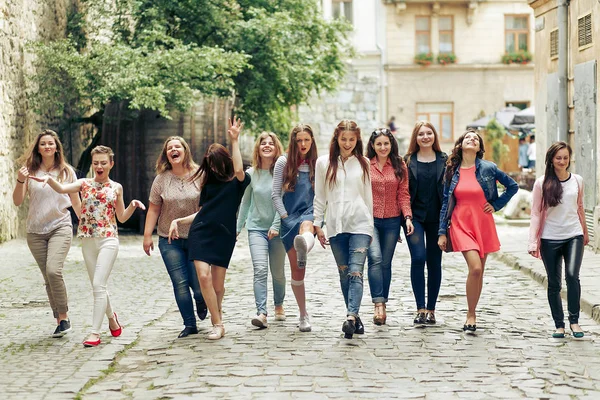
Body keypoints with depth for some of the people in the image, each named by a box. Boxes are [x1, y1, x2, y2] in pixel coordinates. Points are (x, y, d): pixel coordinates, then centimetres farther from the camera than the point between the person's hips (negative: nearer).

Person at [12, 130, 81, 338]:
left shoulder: (66, 171, 3)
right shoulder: (30, 171, 2)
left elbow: (76, 201, 11)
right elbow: (17, 202, -1)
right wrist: (20, 181, -17)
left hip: (60, 227, -2)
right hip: (35, 231, 2)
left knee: (53, 270, -21)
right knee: (48, 278, 5)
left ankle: (64, 316, -7)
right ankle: (59, 320, 15)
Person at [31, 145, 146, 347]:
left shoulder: (116, 187, 6)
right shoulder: (84, 183, 4)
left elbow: (122, 217, 12)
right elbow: (62, 188, -17)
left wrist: (133, 205, -7)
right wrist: (49, 179, -37)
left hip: (108, 240, -2)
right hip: (88, 240, 2)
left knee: (99, 285, -13)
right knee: (98, 286, 12)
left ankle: (95, 332, -12)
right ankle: (111, 317, 38)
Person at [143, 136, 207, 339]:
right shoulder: (161, 179, 2)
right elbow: (153, 209, 5)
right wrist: (147, 235, 1)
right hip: (170, 240, 1)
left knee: (198, 283, -1)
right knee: (180, 283, -4)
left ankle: (201, 301, 35)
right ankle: (190, 324, 7)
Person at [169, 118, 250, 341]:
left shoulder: (236, 182, 3)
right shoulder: (208, 183, 15)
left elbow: (239, 170, -22)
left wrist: (235, 140, -17)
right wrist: (178, 221, 6)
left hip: (223, 236, -3)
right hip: (201, 233, 3)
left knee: (218, 284, -1)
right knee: (204, 277, -14)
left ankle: (216, 319, 27)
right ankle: (218, 324, -6)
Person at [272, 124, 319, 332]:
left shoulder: (317, 164, 10)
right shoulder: (284, 162, 5)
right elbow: (275, 194, 3)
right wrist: (286, 217, -6)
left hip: (310, 213, -1)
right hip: (289, 218, 1)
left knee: (306, 225, -41)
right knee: (296, 271, 0)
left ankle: (303, 249, -78)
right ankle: (304, 315, 12)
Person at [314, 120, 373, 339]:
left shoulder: (363, 163, 9)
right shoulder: (324, 162, 7)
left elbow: (368, 195, 14)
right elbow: (319, 197, 9)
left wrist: (370, 225, 13)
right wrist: (318, 225, 5)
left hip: (359, 224, -1)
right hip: (335, 225, 1)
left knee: (355, 272, -13)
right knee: (344, 274, 5)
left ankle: (351, 317, -24)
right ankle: (355, 317, 13)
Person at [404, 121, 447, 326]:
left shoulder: (444, 161, 6)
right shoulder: (407, 161, 4)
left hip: (436, 218, 2)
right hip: (415, 216, -1)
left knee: (434, 262, 5)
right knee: (418, 258, -14)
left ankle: (431, 309, 14)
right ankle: (421, 309, -12)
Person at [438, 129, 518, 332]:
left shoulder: (488, 168, -1)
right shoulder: (452, 171, 3)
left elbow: (512, 186, 9)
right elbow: (446, 202, 7)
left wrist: (496, 205, 2)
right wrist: (442, 232, 4)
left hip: (483, 224, 1)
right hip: (461, 224, -1)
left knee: (479, 271, 6)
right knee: (475, 268, -17)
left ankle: (472, 314, 20)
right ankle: (471, 314, -1)